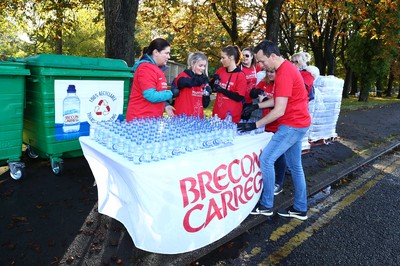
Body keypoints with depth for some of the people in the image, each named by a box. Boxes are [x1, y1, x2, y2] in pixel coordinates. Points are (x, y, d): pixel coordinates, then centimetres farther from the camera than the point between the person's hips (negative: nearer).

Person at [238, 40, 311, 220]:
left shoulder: (284, 74, -21)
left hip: (292, 125, -10)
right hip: (298, 124, 10)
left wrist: (255, 125, -20)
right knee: (295, 166, 14)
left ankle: (266, 205, 4)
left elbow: (279, 110, -24)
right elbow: (278, 99, 19)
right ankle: (300, 209, 25)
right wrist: (257, 106, 10)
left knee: (266, 159, -8)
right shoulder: (287, 68, 12)